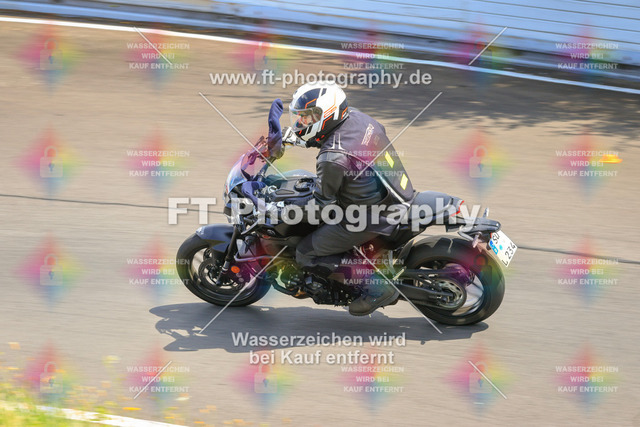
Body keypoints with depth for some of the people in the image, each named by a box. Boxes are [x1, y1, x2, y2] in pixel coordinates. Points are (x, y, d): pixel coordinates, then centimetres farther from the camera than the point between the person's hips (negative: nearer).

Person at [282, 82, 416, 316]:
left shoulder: (333, 157, -28)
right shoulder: (355, 117, -3)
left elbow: (321, 204, -19)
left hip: (373, 217, -9)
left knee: (306, 254, -3)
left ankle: (376, 289, -3)